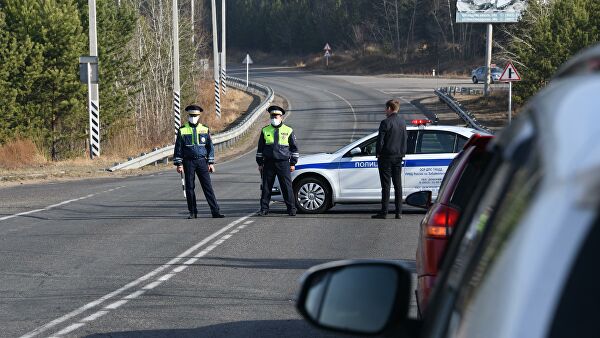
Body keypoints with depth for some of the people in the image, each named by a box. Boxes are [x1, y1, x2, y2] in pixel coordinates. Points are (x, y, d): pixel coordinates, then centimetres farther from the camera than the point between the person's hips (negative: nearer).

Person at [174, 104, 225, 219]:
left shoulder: (205, 130, 6)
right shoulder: (182, 130, 2)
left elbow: (210, 147, 8)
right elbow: (178, 148, 3)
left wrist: (211, 163, 2)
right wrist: (179, 164, -3)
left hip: (202, 162, 0)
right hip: (188, 162, 0)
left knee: (207, 187, -4)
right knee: (190, 188, 2)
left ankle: (215, 211, -6)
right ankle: (193, 213, 11)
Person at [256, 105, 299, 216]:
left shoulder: (288, 131, 4)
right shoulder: (265, 131, 9)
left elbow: (294, 148, 8)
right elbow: (260, 148, 13)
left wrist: (293, 163, 3)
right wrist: (260, 163, 9)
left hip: (283, 163, -2)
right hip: (268, 163, 2)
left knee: (287, 187, -3)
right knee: (266, 187, 2)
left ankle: (291, 209, 3)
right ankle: (264, 209, 9)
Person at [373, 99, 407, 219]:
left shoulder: (386, 123, -14)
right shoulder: (402, 122, 8)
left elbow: (380, 141, -14)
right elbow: (404, 140, 14)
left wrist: (378, 154, -2)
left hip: (386, 156, -6)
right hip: (399, 156, 6)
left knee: (386, 185, -4)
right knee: (398, 184, 9)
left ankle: (384, 212, -3)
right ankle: (399, 212, 8)